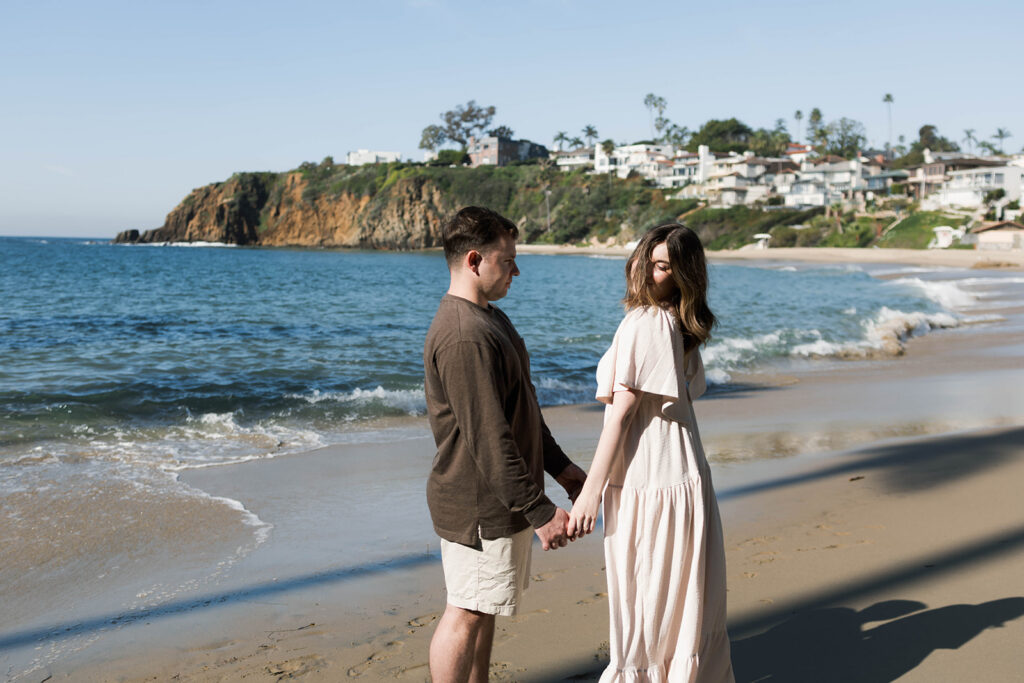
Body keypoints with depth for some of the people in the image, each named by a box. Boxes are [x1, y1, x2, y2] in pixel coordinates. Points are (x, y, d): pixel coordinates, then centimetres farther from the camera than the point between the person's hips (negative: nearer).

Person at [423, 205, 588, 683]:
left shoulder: (490, 319, 12)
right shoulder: (464, 337, -24)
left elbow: (521, 410, 20)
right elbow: (489, 441, -26)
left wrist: (560, 467, 19)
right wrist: (539, 511, -22)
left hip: (499, 500, 10)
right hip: (479, 505, -10)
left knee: (484, 608, 18)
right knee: (466, 613, 1)